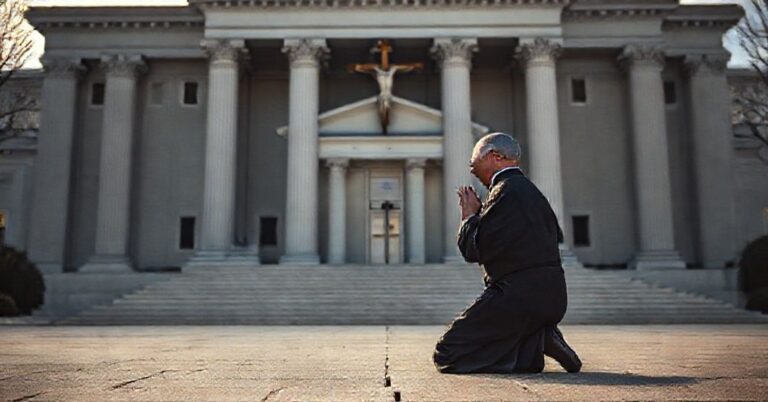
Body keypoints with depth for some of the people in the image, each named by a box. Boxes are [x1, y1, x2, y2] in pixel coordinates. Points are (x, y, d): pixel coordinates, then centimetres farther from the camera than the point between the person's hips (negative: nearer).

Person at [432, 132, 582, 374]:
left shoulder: (506, 190, -13)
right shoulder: (530, 191, 17)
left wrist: (470, 215, 4)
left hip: (519, 296, -10)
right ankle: (536, 343, 5)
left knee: (446, 356, -6)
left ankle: (535, 345, -10)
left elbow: (473, 250, -17)